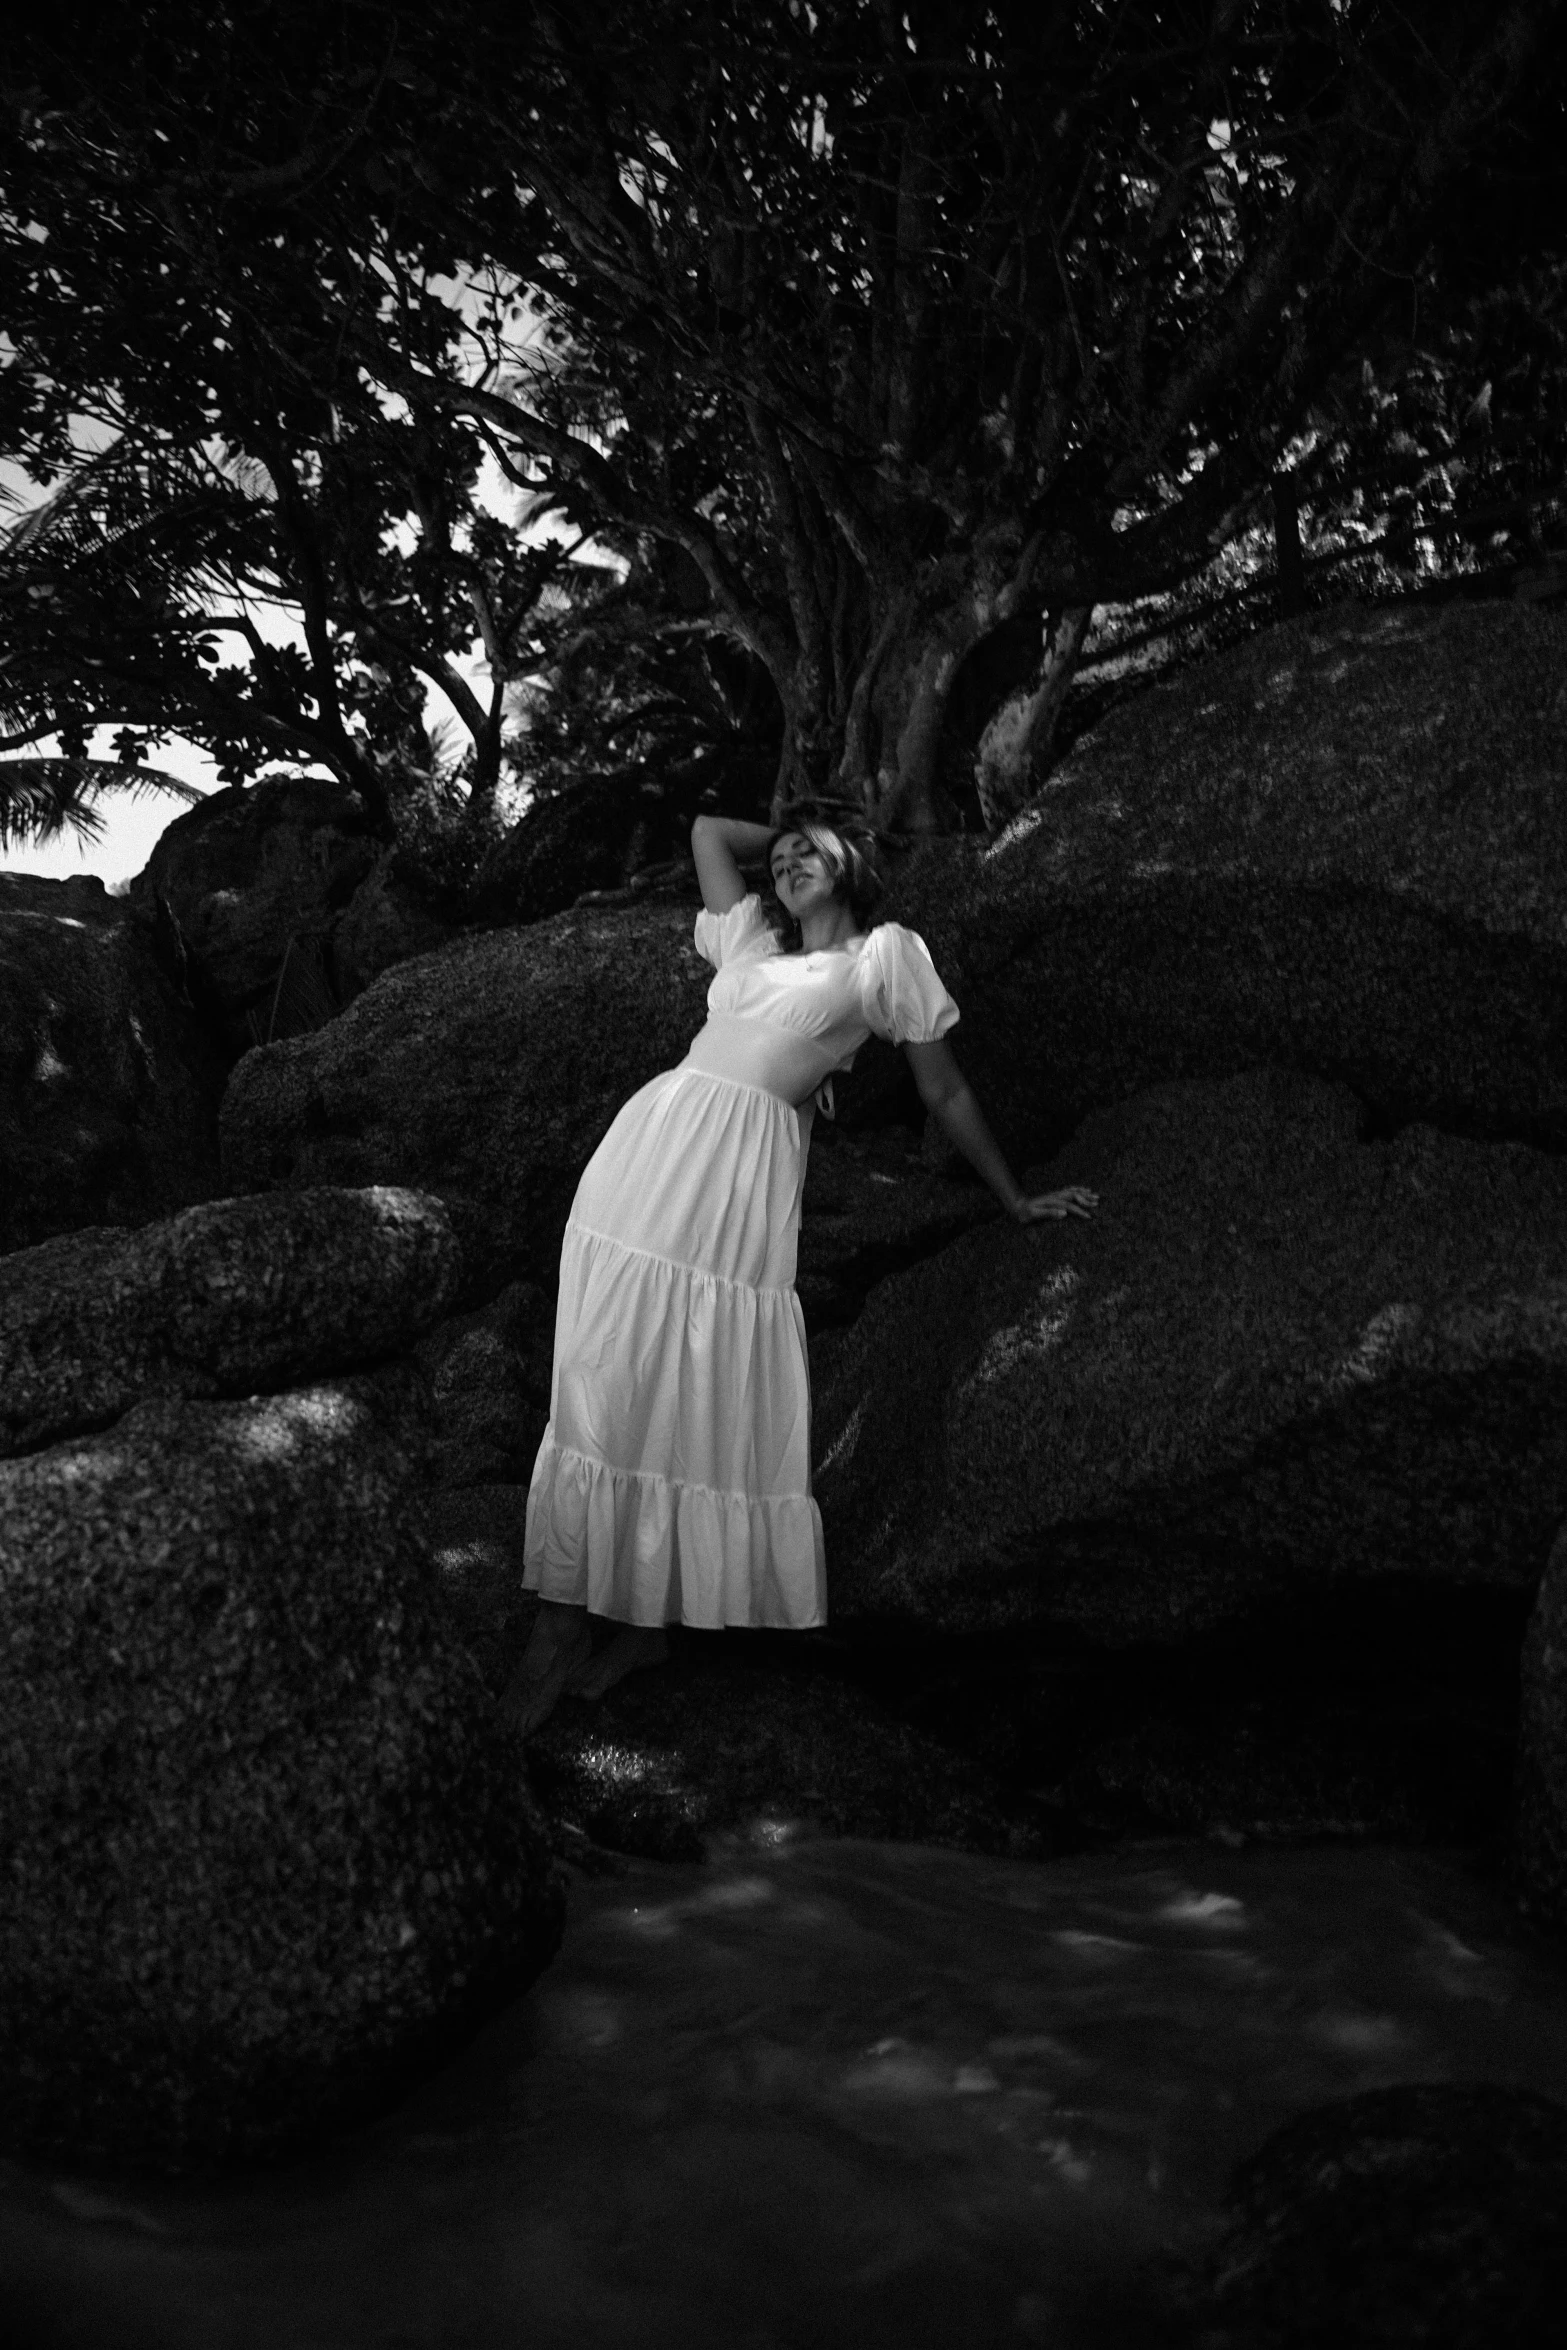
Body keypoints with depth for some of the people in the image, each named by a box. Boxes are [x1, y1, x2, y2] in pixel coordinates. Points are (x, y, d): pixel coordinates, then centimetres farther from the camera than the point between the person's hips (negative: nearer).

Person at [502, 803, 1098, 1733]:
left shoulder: (888, 954, 9)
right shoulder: (751, 943, 22)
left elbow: (947, 1094, 13)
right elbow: (709, 830, 35)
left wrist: (1018, 1200, 16)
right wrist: (786, 834, 36)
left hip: (744, 1184, -4)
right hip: (644, 1150, 4)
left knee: (704, 1408, -5)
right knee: (603, 1388, -2)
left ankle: (649, 1622, 6)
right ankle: (558, 1631, 1)